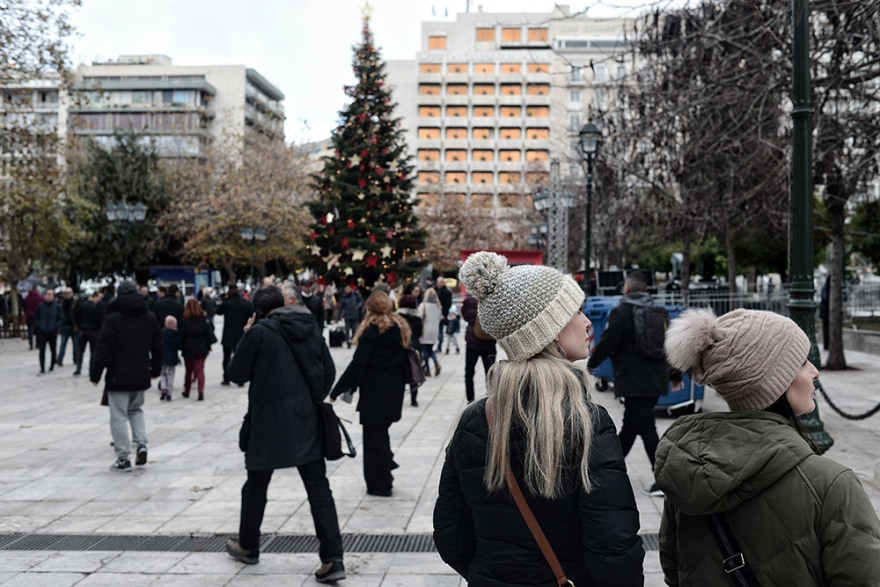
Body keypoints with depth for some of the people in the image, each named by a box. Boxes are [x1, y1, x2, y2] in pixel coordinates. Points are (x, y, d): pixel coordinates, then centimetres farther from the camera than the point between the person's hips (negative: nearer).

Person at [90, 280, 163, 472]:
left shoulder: (113, 319, -9)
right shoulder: (149, 318, 7)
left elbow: (103, 349, -12)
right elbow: (157, 347, 14)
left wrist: (95, 374, -5)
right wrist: (155, 370, 25)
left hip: (118, 376, -5)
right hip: (141, 375, 5)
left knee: (118, 416, 2)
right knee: (136, 409, 24)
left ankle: (123, 459, 3)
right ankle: (141, 443, 5)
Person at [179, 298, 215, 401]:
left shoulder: (184, 320, -7)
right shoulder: (204, 318, -2)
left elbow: (182, 336, -4)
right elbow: (209, 332, 1)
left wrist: (181, 347, 5)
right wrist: (209, 345, 8)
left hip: (188, 349, -1)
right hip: (201, 349, 1)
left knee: (188, 370, 14)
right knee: (200, 369, 1)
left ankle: (187, 391, 25)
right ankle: (201, 391, -16)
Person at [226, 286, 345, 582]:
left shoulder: (260, 332, -11)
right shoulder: (311, 329, 5)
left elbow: (237, 374, -3)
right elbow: (328, 371, 9)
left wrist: (247, 339, 10)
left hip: (269, 422, -3)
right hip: (307, 423, 4)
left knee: (256, 484, 17)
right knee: (319, 488, 4)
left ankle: (247, 546, 35)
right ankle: (333, 559, -1)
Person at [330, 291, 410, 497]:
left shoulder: (371, 331, -15)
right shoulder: (400, 328, 6)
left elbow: (357, 365, -18)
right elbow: (405, 360, 13)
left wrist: (336, 391, -14)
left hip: (374, 393, -7)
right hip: (394, 392, 7)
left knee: (374, 436, 2)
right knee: (381, 432, 21)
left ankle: (379, 485, 8)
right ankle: (385, 477, 24)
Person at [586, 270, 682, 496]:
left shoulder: (621, 312, -10)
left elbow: (606, 343, -7)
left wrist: (591, 363, 10)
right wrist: (675, 375, 24)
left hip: (634, 382, -8)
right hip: (656, 381, 8)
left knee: (646, 428, -6)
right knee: (630, 425, 19)